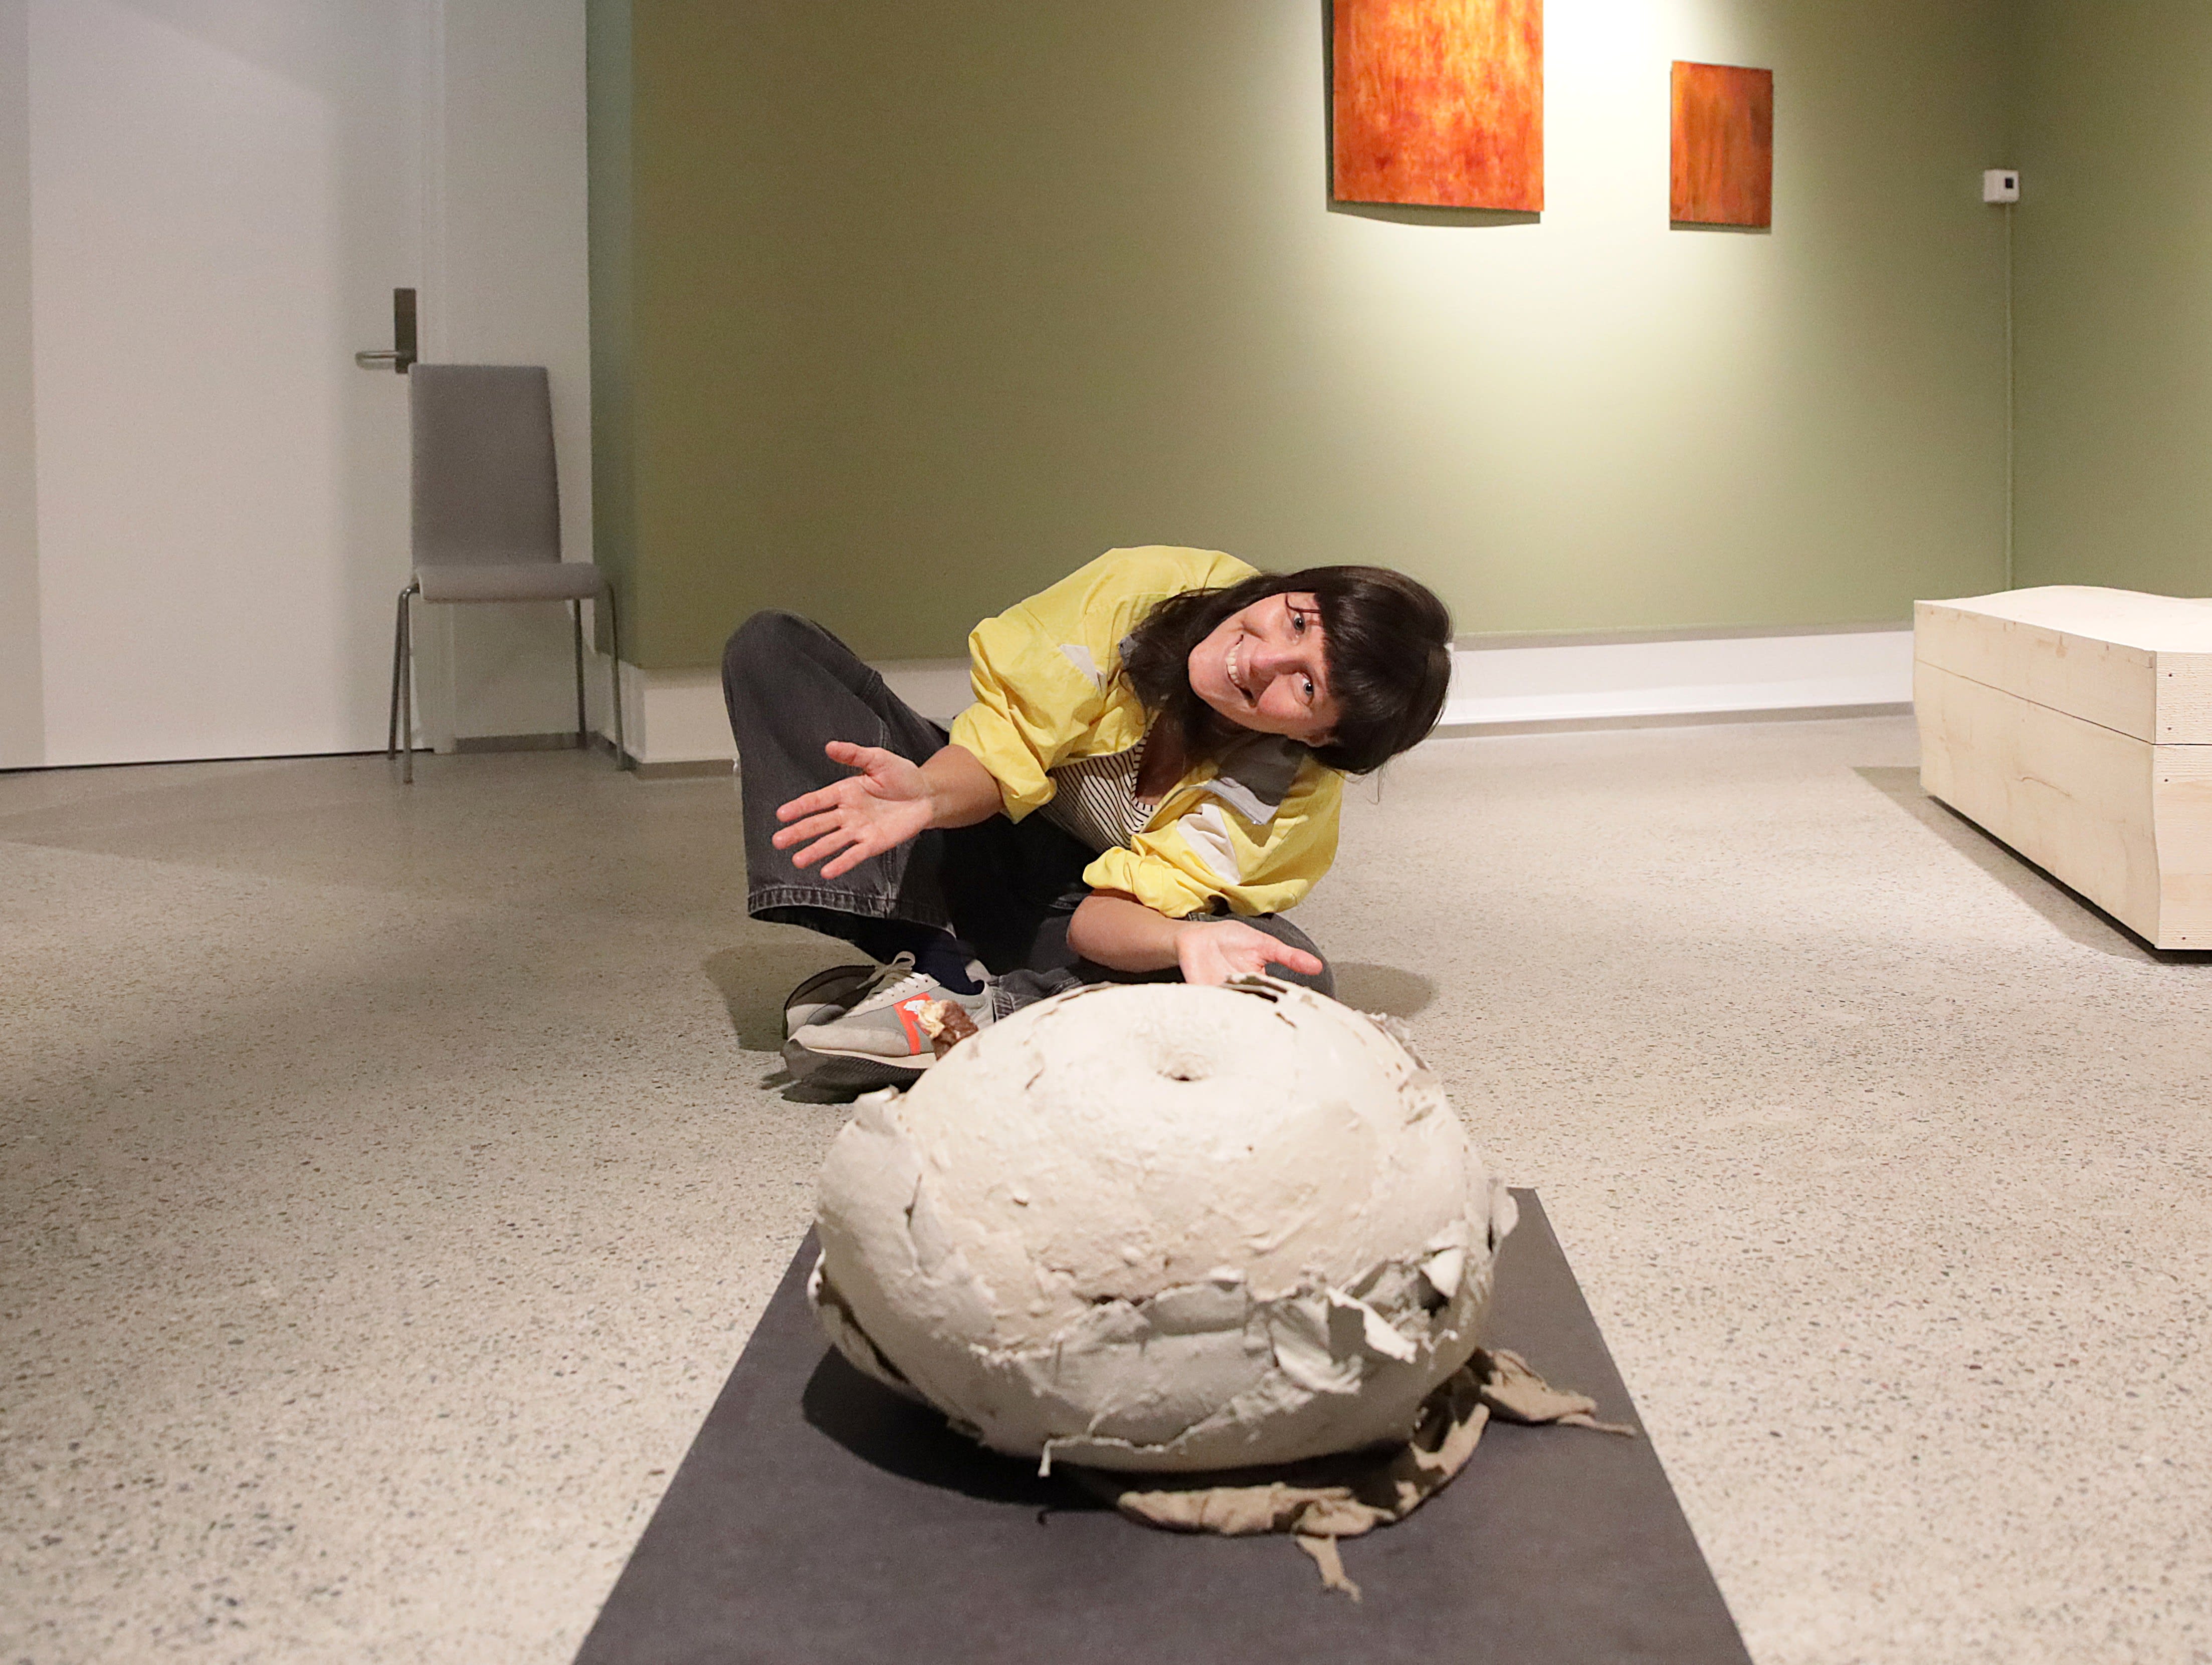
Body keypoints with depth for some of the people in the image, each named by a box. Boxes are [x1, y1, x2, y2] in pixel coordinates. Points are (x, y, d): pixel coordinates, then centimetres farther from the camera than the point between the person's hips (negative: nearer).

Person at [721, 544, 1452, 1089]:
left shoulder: (1298, 793, -24)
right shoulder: (1145, 586, -22)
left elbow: (1101, 916, -28)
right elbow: (999, 756, -18)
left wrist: (1185, 937, -50)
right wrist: (930, 795, -41)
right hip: (988, 849, 2)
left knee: (1290, 976, -33)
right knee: (771, 647, -16)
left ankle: (961, 1015, -34)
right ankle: (935, 969, -29)